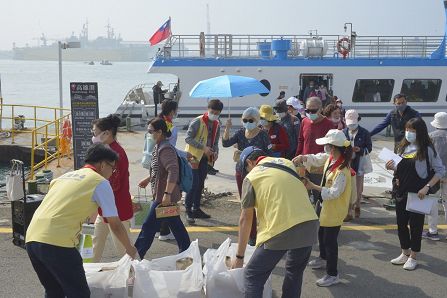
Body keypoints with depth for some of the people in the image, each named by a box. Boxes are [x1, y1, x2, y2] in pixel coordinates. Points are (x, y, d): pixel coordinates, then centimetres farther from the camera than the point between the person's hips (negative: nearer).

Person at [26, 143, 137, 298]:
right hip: (56, 242, -8)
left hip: (31, 238, 8)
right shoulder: (101, 183, 4)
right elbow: (116, 225, 8)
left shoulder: (67, 176, 25)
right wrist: (130, 249, 24)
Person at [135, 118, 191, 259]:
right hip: (165, 196, 10)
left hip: (165, 197, -10)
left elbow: (173, 171, -31)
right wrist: (148, 179, 27)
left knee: (149, 227, -1)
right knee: (175, 225, 17)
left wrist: (167, 194, -33)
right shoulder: (159, 147, 10)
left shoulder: (165, 149, -21)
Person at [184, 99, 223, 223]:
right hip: (193, 156, -7)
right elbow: (188, 138, -18)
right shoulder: (198, 122, -14)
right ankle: (188, 211, -3)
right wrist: (203, 147, -25)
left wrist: (216, 152, -4)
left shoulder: (217, 125, 8)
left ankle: (196, 209, 24)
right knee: (193, 184, -10)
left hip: (205, 158, 7)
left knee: (200, 185, 13)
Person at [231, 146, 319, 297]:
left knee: (253, 277, 10)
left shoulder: (251, 178, 7)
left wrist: (239, 256, 16)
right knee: (295, 271, 28)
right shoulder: (288, 163, 21)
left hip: (281, 230, -5)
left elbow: (245, 220, 9)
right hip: (310, 224, 5)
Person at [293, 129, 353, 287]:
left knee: (330, 240, 0)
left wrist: (314, 187, -27)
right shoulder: (330, 157, -4)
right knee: (322, 233, 27)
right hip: (328, 206, 10)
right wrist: (303, 158, -5)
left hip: (336, 210, -10)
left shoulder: (342, 169, -31)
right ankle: (324, 259, 52)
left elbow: (334, 192, -29)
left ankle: (332, 275, 14)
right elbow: (316, 159, 13)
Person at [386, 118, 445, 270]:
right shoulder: (403, 147, 5)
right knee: (401, 223, 13)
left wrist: (427, 187, -18)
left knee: (416, 225, 6)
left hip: (417, 194, -5)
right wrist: (392, 167, -7)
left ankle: (413, 257, 21)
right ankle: (405, 253, 30)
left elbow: (440, 171, -10)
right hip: (401, 192, 6)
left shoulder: (427, 149, -12)